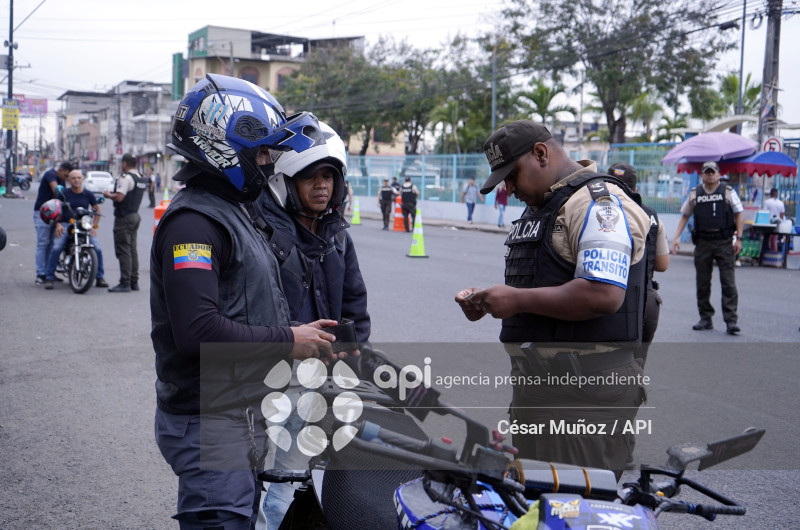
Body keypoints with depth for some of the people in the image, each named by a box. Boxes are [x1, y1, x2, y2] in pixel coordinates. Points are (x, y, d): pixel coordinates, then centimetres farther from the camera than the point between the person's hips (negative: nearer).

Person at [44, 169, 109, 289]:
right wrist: (58, 224, -9)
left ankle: (99, 278, -1)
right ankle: (49, 278, -12)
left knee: (97, 249, -17)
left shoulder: (88, 194, 7)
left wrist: (94, 226, 4)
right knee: (56, 248, -24)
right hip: (66, 224, -1)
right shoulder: (64, 193, 4)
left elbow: (97, 209, 15)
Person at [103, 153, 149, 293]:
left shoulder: (126, 177, -16)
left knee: (123, 250, -7)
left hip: (124, 217, -9)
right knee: (132, 249, 13)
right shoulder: (141, 178, 13)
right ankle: (134, 281, 16)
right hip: (135, 215, 9)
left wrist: (108, 195, -5)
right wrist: (114, 193, 20)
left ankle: (125, 283, -8)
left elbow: (119, 197, -24)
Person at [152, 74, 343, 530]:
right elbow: (197, 330, -29)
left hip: (245, 415, 10)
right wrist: (287, 340, -19)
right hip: (210, 424, -10)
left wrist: (300, 337, 6)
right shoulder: (194, 221, -18)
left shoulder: (232, 213, 16)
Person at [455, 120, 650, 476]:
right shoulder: (537, 207, 20)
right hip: (535, 385, 10)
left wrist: (517, 300, -19)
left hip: (585, 394, -10)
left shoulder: (597, 203, -13)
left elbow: (604, 295, -26)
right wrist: (485, 301, 9)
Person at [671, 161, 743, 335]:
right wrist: (676, 238, 5)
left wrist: (738, 238, -4)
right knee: (702, 283, 7)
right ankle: (705, 318, 18)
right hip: (703, 242, 3)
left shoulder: (728, 191, 3)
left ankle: (731, 321, -7)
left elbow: (738, 215, 4)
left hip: (724, 242, -3)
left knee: (728, 282, -7)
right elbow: (684, 216, 14)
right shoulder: (695, 194, 9)